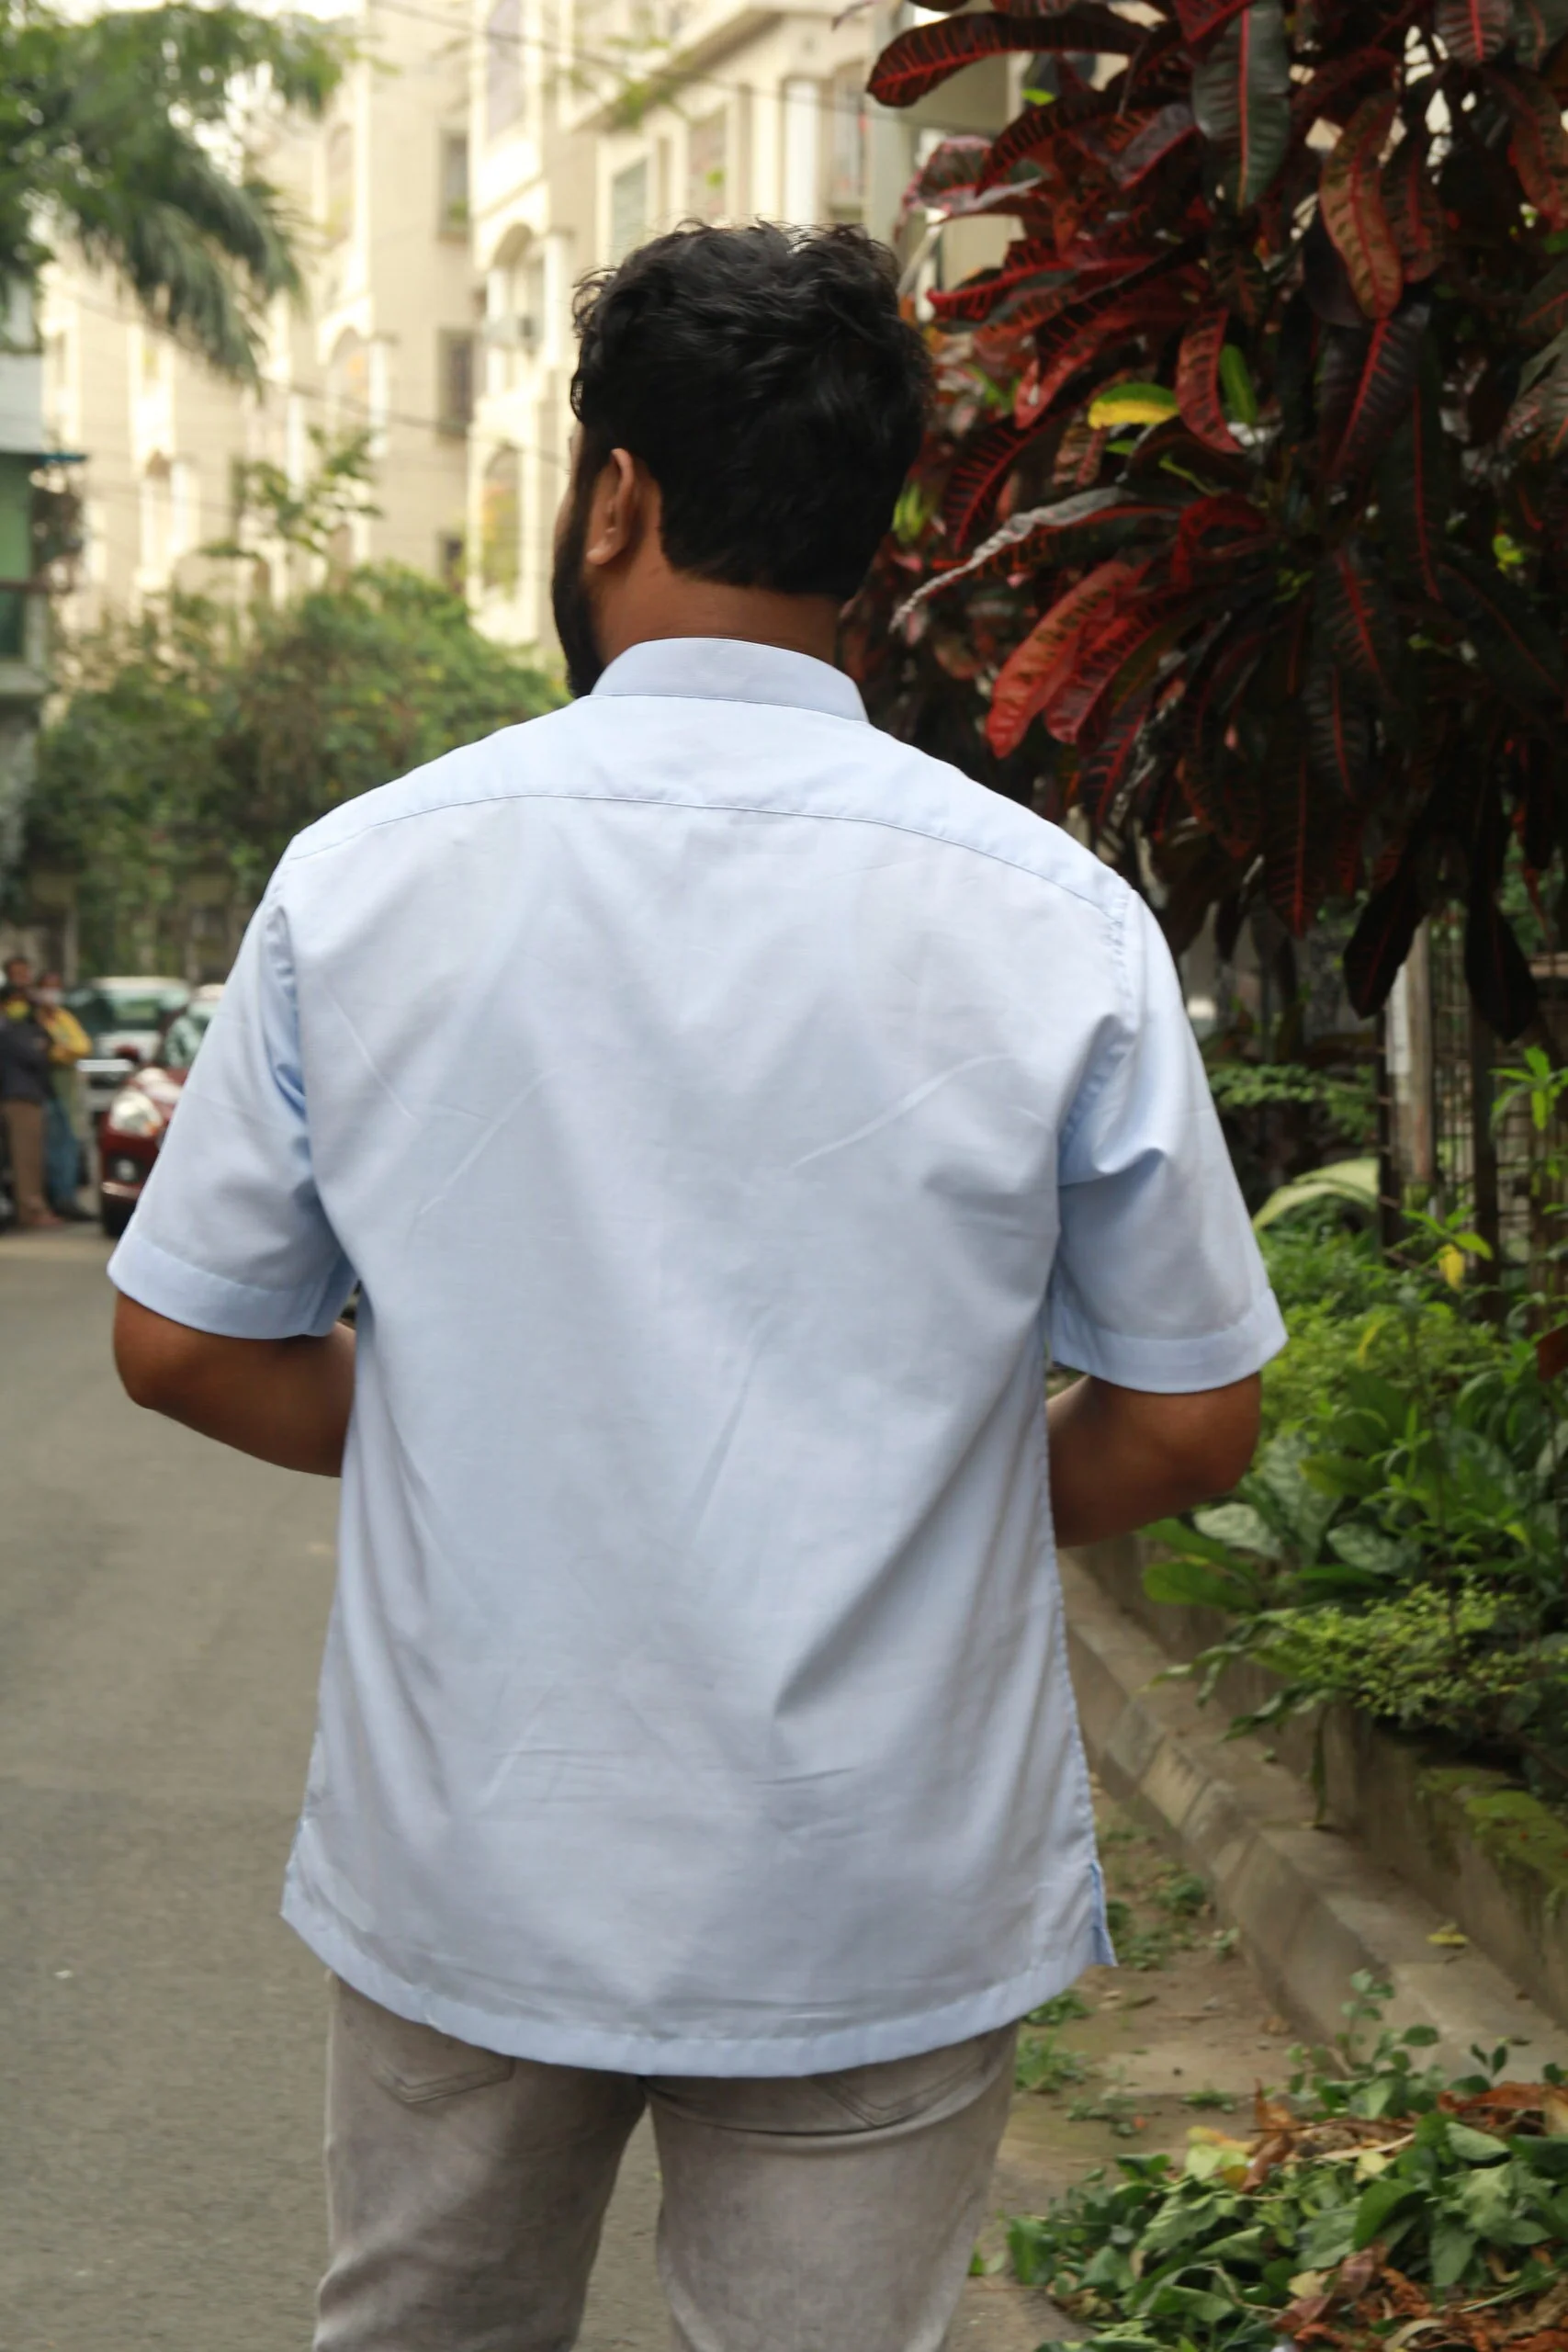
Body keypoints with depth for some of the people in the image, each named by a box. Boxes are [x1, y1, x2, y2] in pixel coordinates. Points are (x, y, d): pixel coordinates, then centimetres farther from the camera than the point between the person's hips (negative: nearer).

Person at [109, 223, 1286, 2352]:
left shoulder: (365, 876, -7)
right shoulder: (1055, 923, -10)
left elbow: (181, 1342, 0)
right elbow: (1192, 1424, -4)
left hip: (465, 1869, 2)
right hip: (880, 1912, -1)